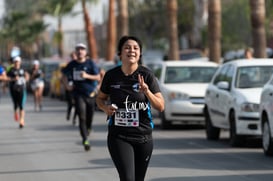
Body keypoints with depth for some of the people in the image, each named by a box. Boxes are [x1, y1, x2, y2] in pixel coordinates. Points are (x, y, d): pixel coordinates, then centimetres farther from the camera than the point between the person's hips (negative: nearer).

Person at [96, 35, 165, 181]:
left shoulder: (146, 75, -5)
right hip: (118, 137, -1)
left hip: (143, 136, 1)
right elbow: (100, 98, 15)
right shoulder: (111, 76, -3)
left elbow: (160, 106, -7)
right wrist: (105, 107, -7)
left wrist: (146, 91, -24)